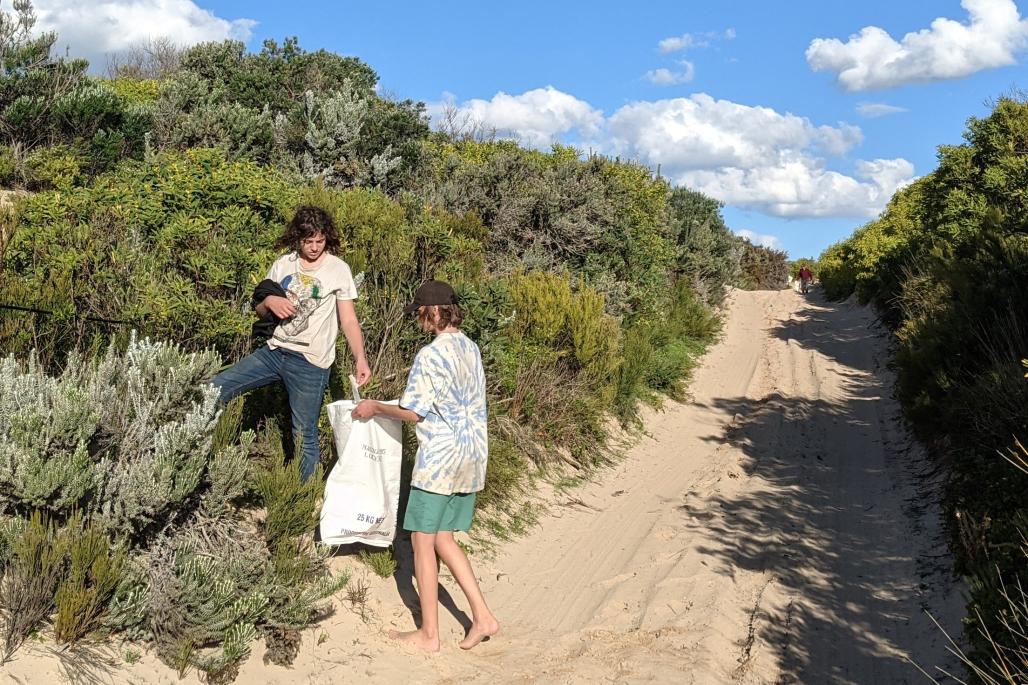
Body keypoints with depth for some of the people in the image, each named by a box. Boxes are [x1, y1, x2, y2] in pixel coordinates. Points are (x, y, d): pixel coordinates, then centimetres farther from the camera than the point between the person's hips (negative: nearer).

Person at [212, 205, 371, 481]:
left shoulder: (338, 270, -5)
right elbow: (260, 311, 16)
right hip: (274, 351, 5)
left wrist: (360, 359, -18)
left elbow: (348, 320, -5)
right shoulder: (283, 264, 7)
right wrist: (269, 301, -8)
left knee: (304, 435, 2)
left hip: (310, 362, -5)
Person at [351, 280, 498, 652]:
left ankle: (429, 633, 12)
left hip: (440, 458, -8)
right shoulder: (471, 348, 10)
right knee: (442, 538, 17)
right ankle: (482, 616, 13)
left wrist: (375, 408, 2)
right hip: (472, 456, 8)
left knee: (423, 540, 4)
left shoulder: (431, 355, -16)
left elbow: (414, 412, -14)